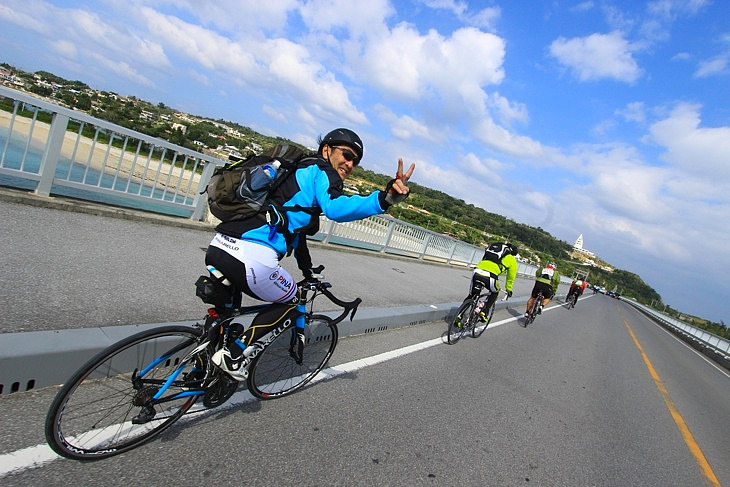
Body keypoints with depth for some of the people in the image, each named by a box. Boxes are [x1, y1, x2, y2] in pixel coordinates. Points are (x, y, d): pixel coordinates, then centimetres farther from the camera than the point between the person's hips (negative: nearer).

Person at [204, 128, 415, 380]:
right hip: (252, 259, -9)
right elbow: (335, 208, -20)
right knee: (292, 301, 19)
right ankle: (232, 353, 13)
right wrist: (383, 199, -32)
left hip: (217, 247, 9)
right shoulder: (322, 172, 4)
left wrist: (307, 271, 49)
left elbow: (294, 224, 41)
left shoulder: (297, 171, 32)